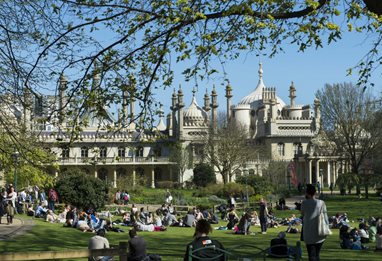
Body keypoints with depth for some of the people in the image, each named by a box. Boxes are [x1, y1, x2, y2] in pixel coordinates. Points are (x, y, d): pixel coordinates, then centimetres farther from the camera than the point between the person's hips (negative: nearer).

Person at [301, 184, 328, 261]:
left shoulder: (304, 203, -8)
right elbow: (325, 217, 1)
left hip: (308, 234, -3)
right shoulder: (321, 203, -2)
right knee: (317, 254, 17)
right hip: (319, 234, 3)